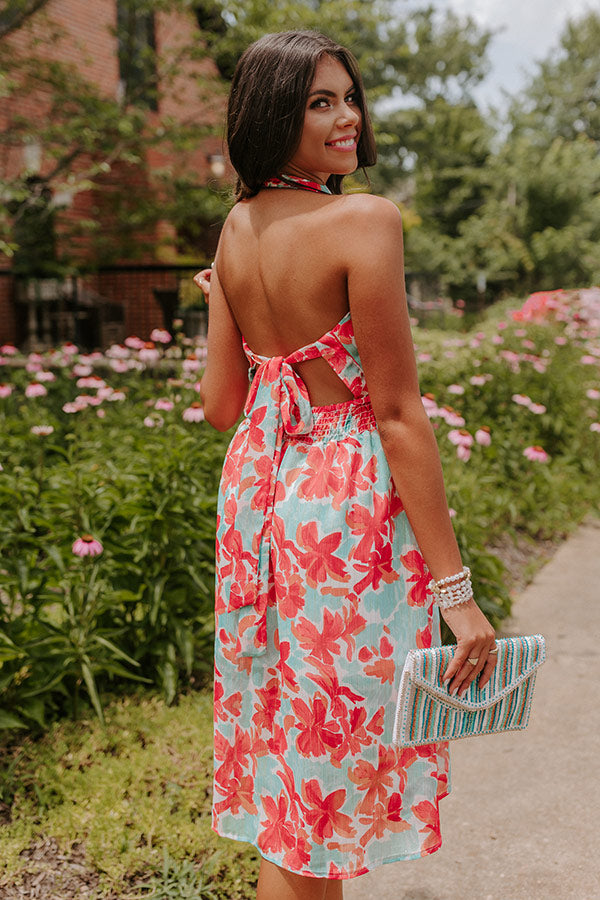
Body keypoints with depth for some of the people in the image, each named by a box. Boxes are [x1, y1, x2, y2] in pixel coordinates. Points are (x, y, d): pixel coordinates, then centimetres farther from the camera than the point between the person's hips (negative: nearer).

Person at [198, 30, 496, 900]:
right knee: (330, 753, 8)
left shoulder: (237, 225, 5)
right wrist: (455, 588, -14)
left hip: (255, 484, 8)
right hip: (348, 505, -7)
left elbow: (221, 402, 7)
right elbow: (397, 412, -18)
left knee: (287, 743, 21)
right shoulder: (366, 219, -15)